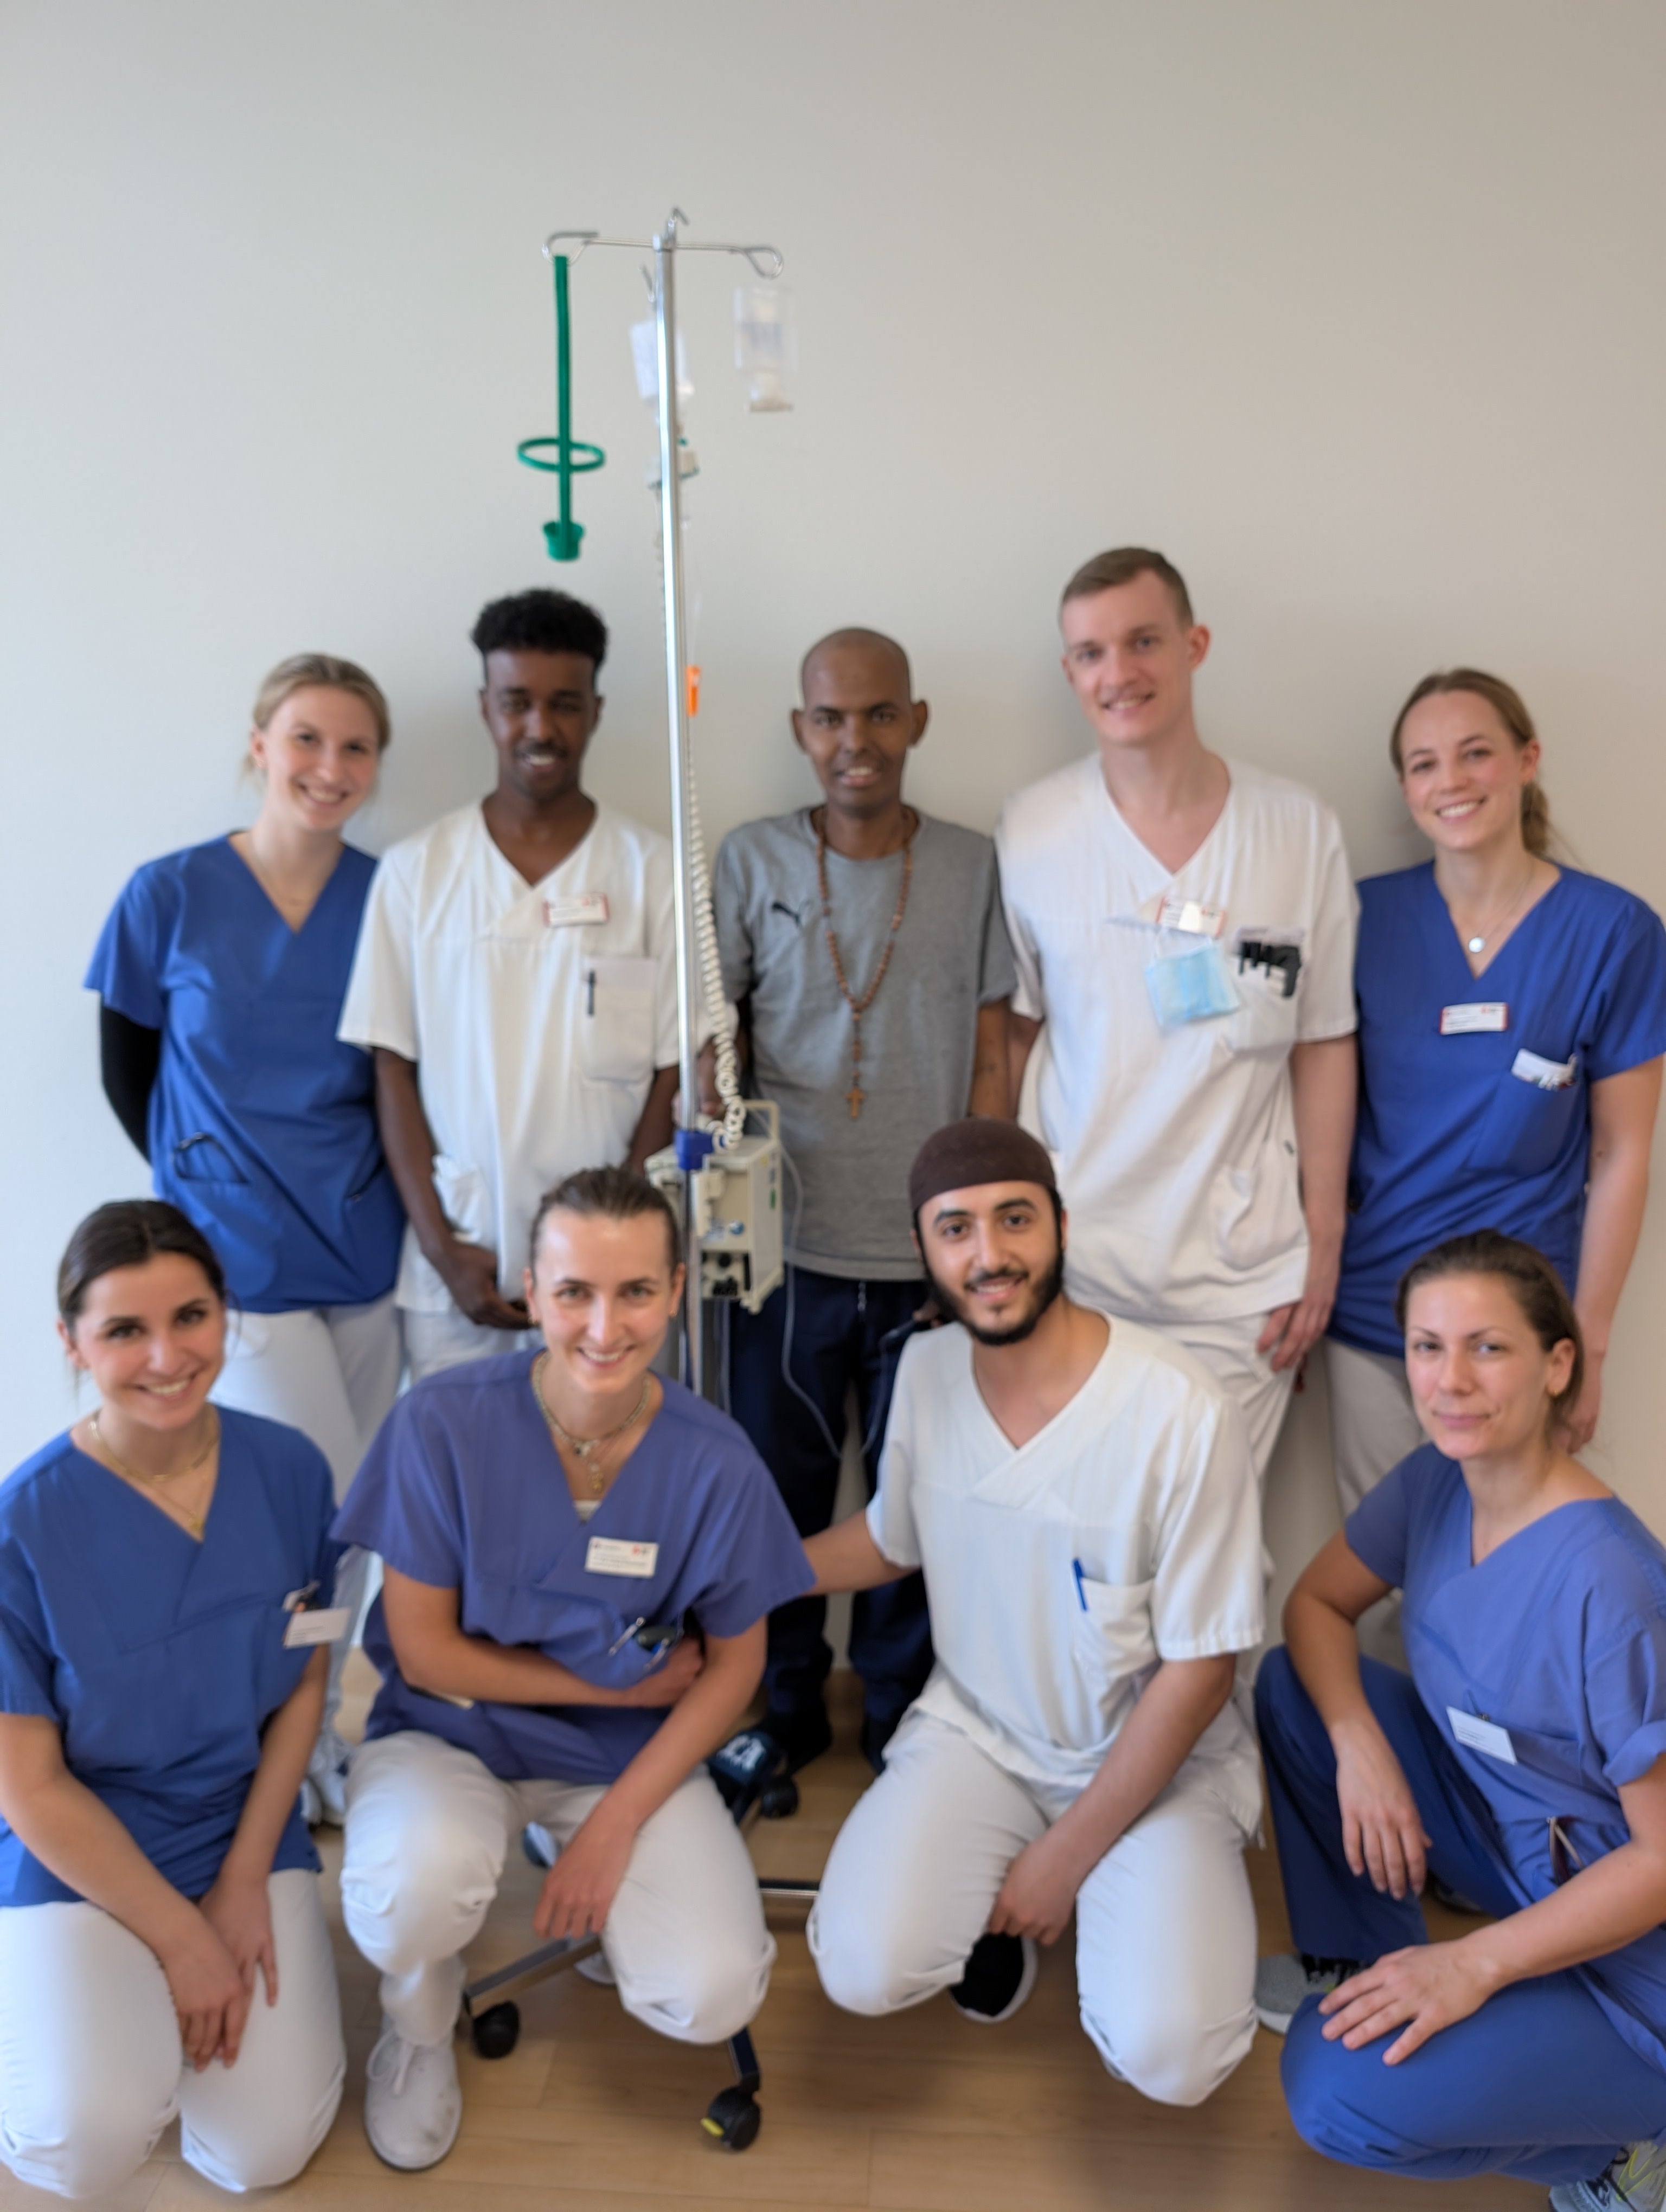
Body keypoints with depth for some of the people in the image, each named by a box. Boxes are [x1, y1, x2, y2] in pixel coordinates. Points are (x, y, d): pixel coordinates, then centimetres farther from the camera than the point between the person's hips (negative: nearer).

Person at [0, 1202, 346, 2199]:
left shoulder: (290, 1470, -12)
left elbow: (304, 1686, 0)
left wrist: (245, 1877, -6)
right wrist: (181, 1938, -11)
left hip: (250, 1833, 3)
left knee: (269, 2152, -6)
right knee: (94, 2141, -23)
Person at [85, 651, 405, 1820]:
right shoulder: (170, 896, -7)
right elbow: (128, 1070, 3)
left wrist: (369, 1192, -2)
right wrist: (222, 1187, 2)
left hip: (363, 1251, 3)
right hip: (240, 1260, -3)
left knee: (345, 1516, 13)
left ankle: (316, 1731, 35)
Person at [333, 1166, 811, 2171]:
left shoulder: (717, 1463, -16)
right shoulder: (444, 1422, -20)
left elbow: (735, 1663, -4)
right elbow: (425, 1651, -13)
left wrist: (616, 1824, -13)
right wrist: (620, 1683, -13)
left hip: (632, 1755, 1)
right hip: (451, 1735, -1)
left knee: (712, 1999, -18)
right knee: (414, 1892, -34)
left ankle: (600, 1890, 18)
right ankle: (419, 2022, 6)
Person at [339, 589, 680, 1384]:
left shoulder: (649, 869, 0)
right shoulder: (415, 871, 3)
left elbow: (671, 1072, 0)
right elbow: (393, 1067, 3)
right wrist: (441, 1247, -4)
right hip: (453, 1270, 1)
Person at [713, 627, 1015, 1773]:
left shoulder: (975, 866, 3)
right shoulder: (752, 861, 2)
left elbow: (994, 1055, 4)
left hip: (931, 1251, 0)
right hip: (789, 1247, 0)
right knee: (781, 1493, 11)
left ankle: (903, 1720, 31)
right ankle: (782, 1715, 32)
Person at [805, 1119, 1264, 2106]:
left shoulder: (1185, 1415, -24)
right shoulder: (926, 1367, -6)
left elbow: (1199, 1670, -17)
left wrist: (1066, 1857, -11)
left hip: (1156, 1757, -3)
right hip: (975, 1731, 3)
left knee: (1168, 2055, -23)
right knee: (864, 1971, -21)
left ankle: (1086, 1896, 12)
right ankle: (990, 1906, 14)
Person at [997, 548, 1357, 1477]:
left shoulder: (1301, 829, 0)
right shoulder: (1031, 831, -1)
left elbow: (1324, 1044, 4)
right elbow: (1007, 1036, 5)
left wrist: (1323, 1240, 3)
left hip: (1240, 1279, 0)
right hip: (1067, 1263, 0)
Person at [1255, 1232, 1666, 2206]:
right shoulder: (1437, 1483, -9)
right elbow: (1318, 1603, 4)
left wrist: (1474, 1964, -25)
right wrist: (1360, 1747, -14)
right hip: (1506, 1847, 7)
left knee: (1343, 2093, -22)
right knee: (1291, 1686, -3)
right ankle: (1363, 1968, 15)